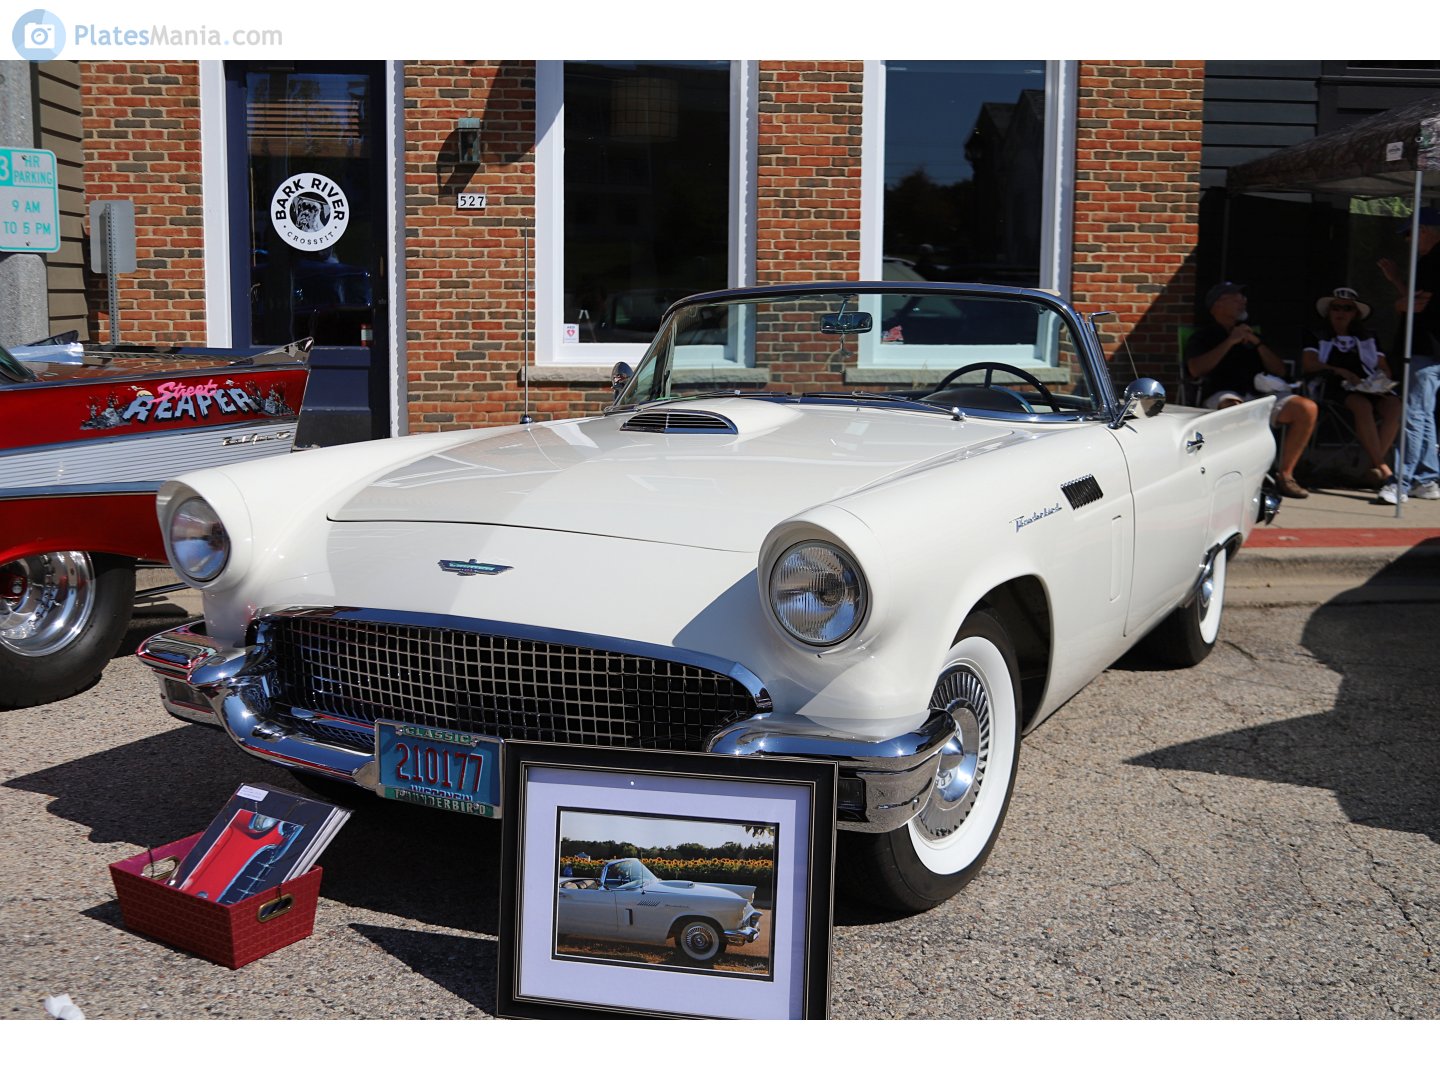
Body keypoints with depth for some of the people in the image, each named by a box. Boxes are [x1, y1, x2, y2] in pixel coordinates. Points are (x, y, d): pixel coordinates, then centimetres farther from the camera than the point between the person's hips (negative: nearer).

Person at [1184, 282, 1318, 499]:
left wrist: (1257, 343, 7)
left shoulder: (1250, 334, 32)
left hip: (1261, 393, 5)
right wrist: (1230, 342, -2)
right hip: (1224, 395, -5)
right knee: (1233, 411, -43)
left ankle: (1285, 474, -14)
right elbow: (1196, 369, -4)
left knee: (1308, 408, -21)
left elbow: (1280, 370, 21)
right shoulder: (1202, 337, 19)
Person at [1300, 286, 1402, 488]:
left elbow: (1384, 369, 22)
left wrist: (1382, 381, -3)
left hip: (1371, 389, 4)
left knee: (1394, 405, -31)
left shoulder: (1367, 339, 31)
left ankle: (1375, 470, -34)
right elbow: (1308, 364, 3)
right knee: (1362, 405, -38)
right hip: (1337, 389, -4)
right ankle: (1384, 469, -41)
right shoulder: (1317, 338, 22)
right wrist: (1341, 372, -9)